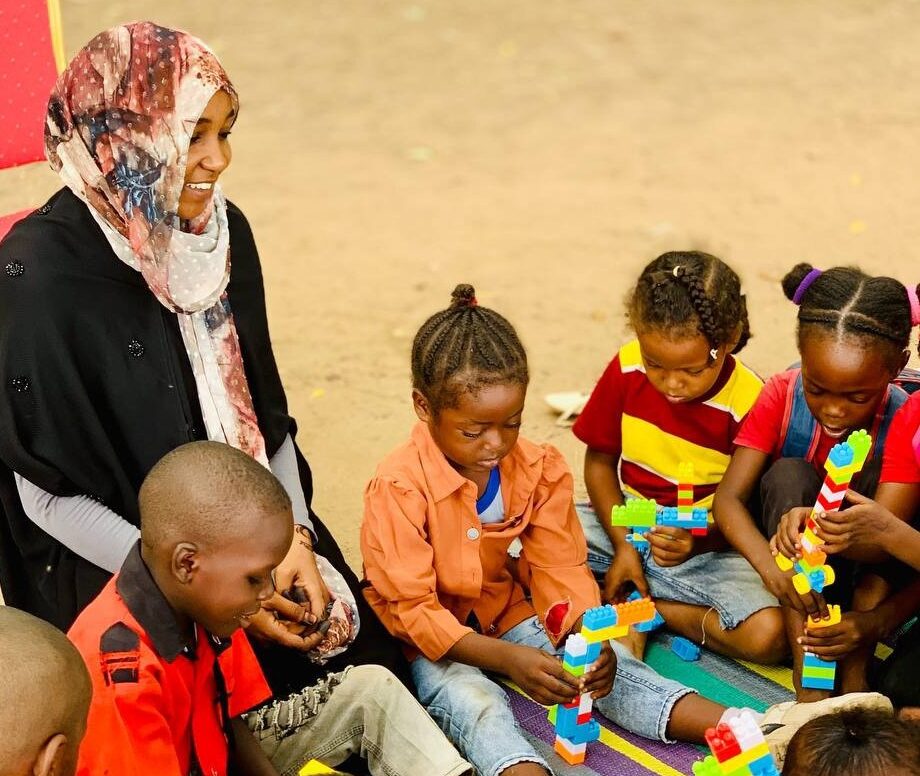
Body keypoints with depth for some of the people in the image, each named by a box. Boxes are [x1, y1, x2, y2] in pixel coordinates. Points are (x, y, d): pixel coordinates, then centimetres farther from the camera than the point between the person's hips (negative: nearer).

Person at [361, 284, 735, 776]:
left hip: (502, 613, 4)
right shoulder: (398, 487, -22)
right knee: (474, 703, -34)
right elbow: (412, 609, -21)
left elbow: (560, 569, -2)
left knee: (609, 667, -16)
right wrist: (505, 658, -33)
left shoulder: (538, 468, -6)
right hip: (425, 639, -4)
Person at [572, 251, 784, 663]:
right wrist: (621, 545, -9)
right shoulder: (627, 367, -10)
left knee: (769, 634, -29)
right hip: (625, 525, 2)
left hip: (707, 548, -2)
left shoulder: (747, 402, -19)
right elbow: (600, 460, 2)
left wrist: (696, 541, -30)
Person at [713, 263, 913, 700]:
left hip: (865, 562, 0)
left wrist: (869, 618, -44)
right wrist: (770, 565, -43)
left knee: (881, 472, -28)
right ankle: (808, 671, -34)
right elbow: (729, 497, -23)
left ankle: (855, 668, -28)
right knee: (788, 475, -30)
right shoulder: (781, 397, -17)